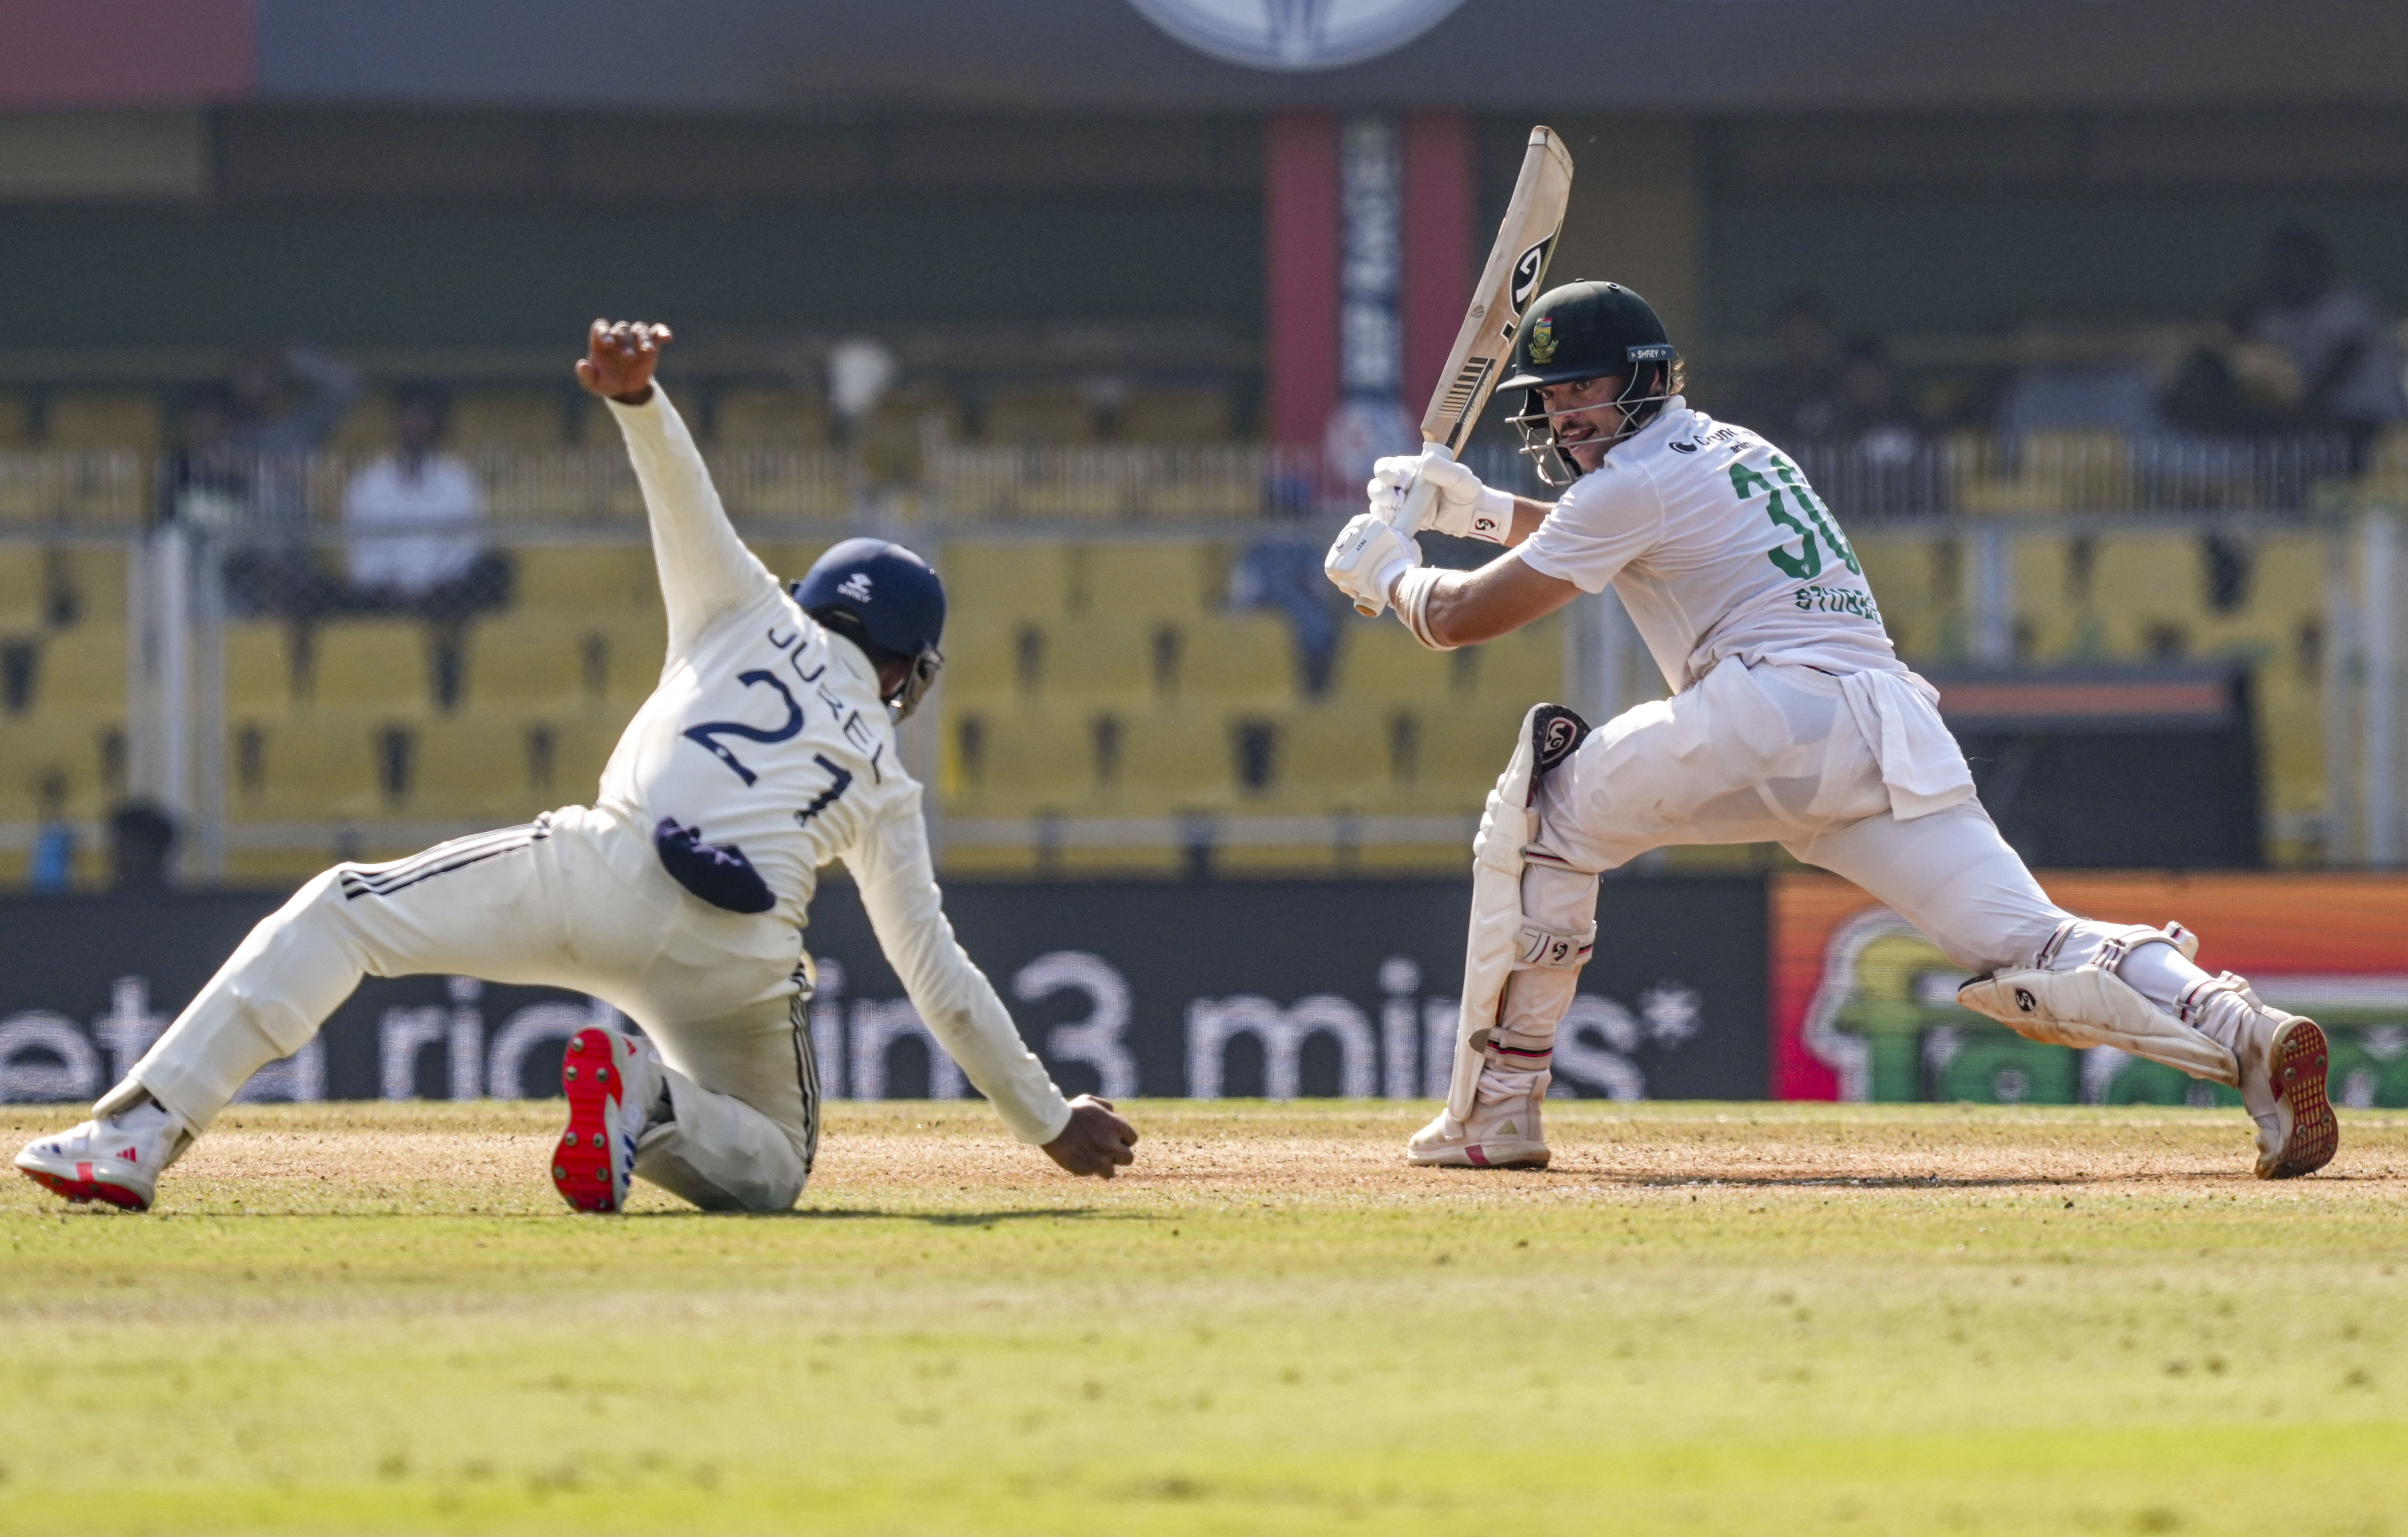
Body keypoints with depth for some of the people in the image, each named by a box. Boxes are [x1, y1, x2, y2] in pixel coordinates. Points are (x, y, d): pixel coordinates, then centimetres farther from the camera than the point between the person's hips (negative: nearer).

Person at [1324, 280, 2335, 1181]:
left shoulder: (1639, 480, 6)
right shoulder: (1733, 452, 30)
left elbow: (1462, 619, 10)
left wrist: (1388, 572, 30)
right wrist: (1482, 511, 45)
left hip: (1777, 712, -7)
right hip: (1896, 730, 8)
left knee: (1547, 804, 13)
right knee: (2030, 951, -6)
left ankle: (1496, 1108, 7)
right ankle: (2244, 1033, -31)